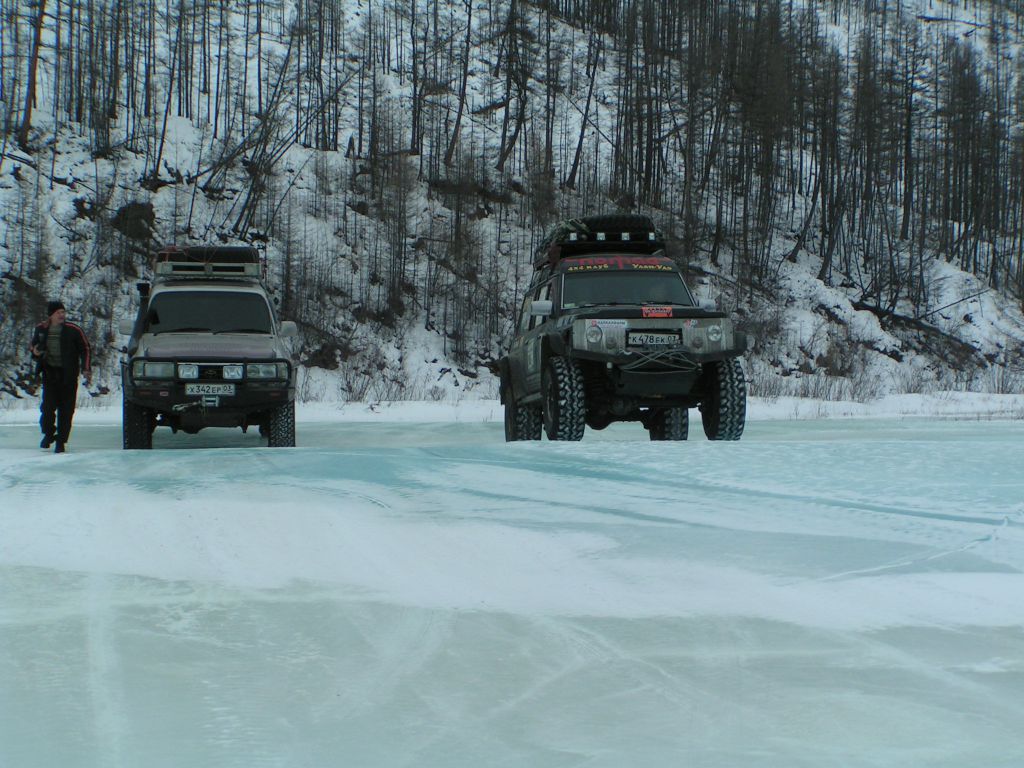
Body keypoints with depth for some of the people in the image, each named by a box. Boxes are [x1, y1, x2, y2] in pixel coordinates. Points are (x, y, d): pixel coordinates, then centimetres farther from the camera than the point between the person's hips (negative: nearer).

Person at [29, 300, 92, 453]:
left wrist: (86, 369, -6)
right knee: (48, 405, -9)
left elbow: (85, 349, 3)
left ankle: (61, 441, 10)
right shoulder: (41, 329, 5)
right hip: (49, 372, 1)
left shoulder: (73, 330, -4)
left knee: (66, 409, 0)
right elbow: (33, 346, 21)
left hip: (68, 374, -1)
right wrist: (34, 352, -4)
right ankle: (48, 433, 15)